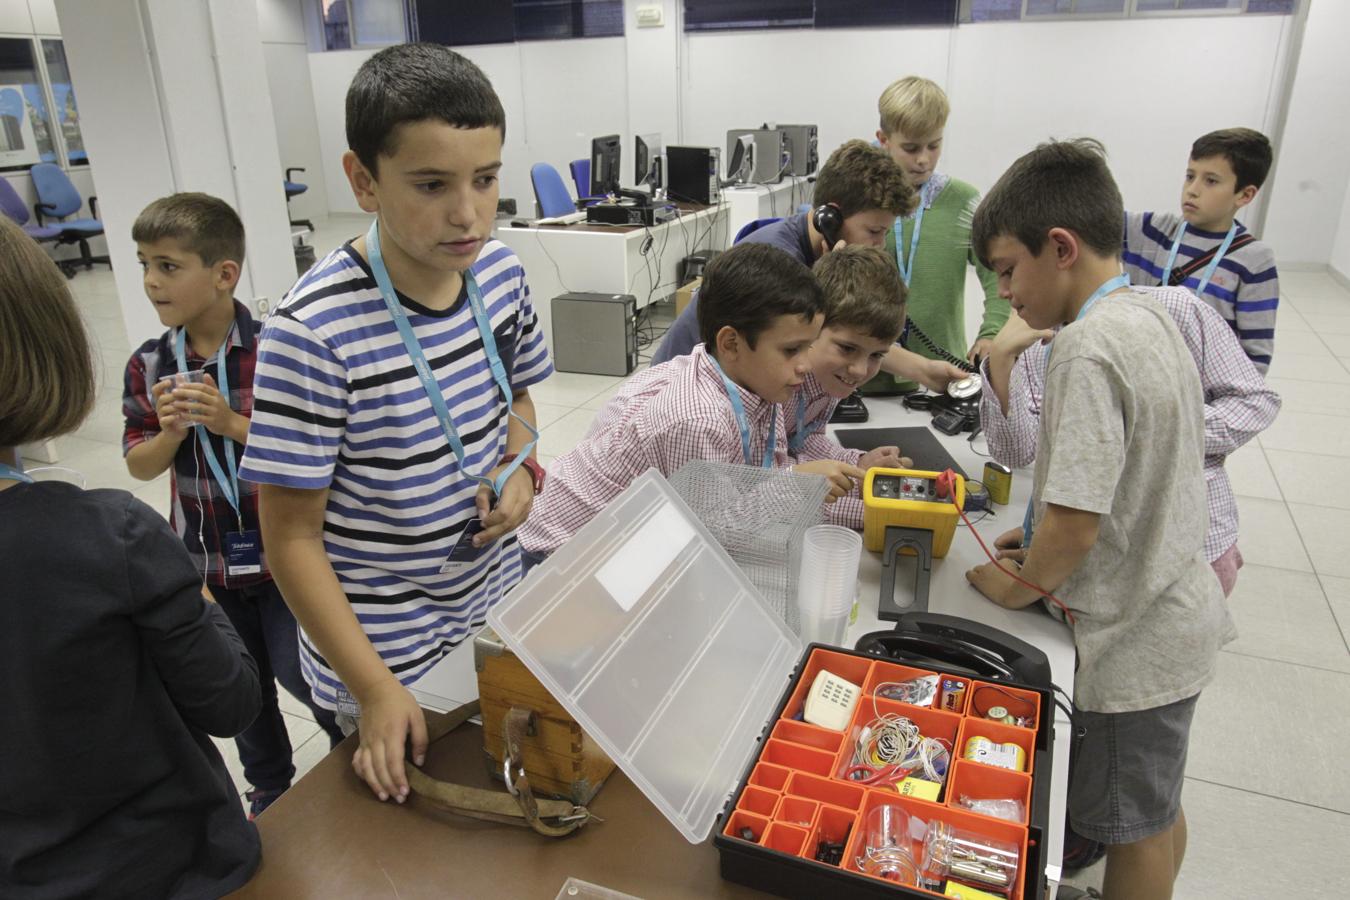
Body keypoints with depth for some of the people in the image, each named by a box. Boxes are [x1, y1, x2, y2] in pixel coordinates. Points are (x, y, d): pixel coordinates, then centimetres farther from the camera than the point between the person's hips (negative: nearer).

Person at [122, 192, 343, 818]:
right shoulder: (148, 366, -4)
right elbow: (140, 466, 2)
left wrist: (232, 423, -27)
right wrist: (171, 433, -18)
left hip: (281, 551, -4)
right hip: (204, 560, 5)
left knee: (296, 672, 6)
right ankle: (269, 787, 43)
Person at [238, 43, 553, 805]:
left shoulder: (500, 269, -8)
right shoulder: (314, 333, -26)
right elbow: (292, 539, -18)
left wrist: (519, 466, -11)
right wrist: (376, 690, -17)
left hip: (498, 603, 5)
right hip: (383, 645, -5)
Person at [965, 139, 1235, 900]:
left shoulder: (1086, 349, -27)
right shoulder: (1151, 316, 3)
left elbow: (1074, 526, -28)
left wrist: (1017, 587, -10)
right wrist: (1044, 536, 8)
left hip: (1135, 637, -9)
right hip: (1178, 610, 9)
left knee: (1133, 826, 12)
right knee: (1158, 808, 27)